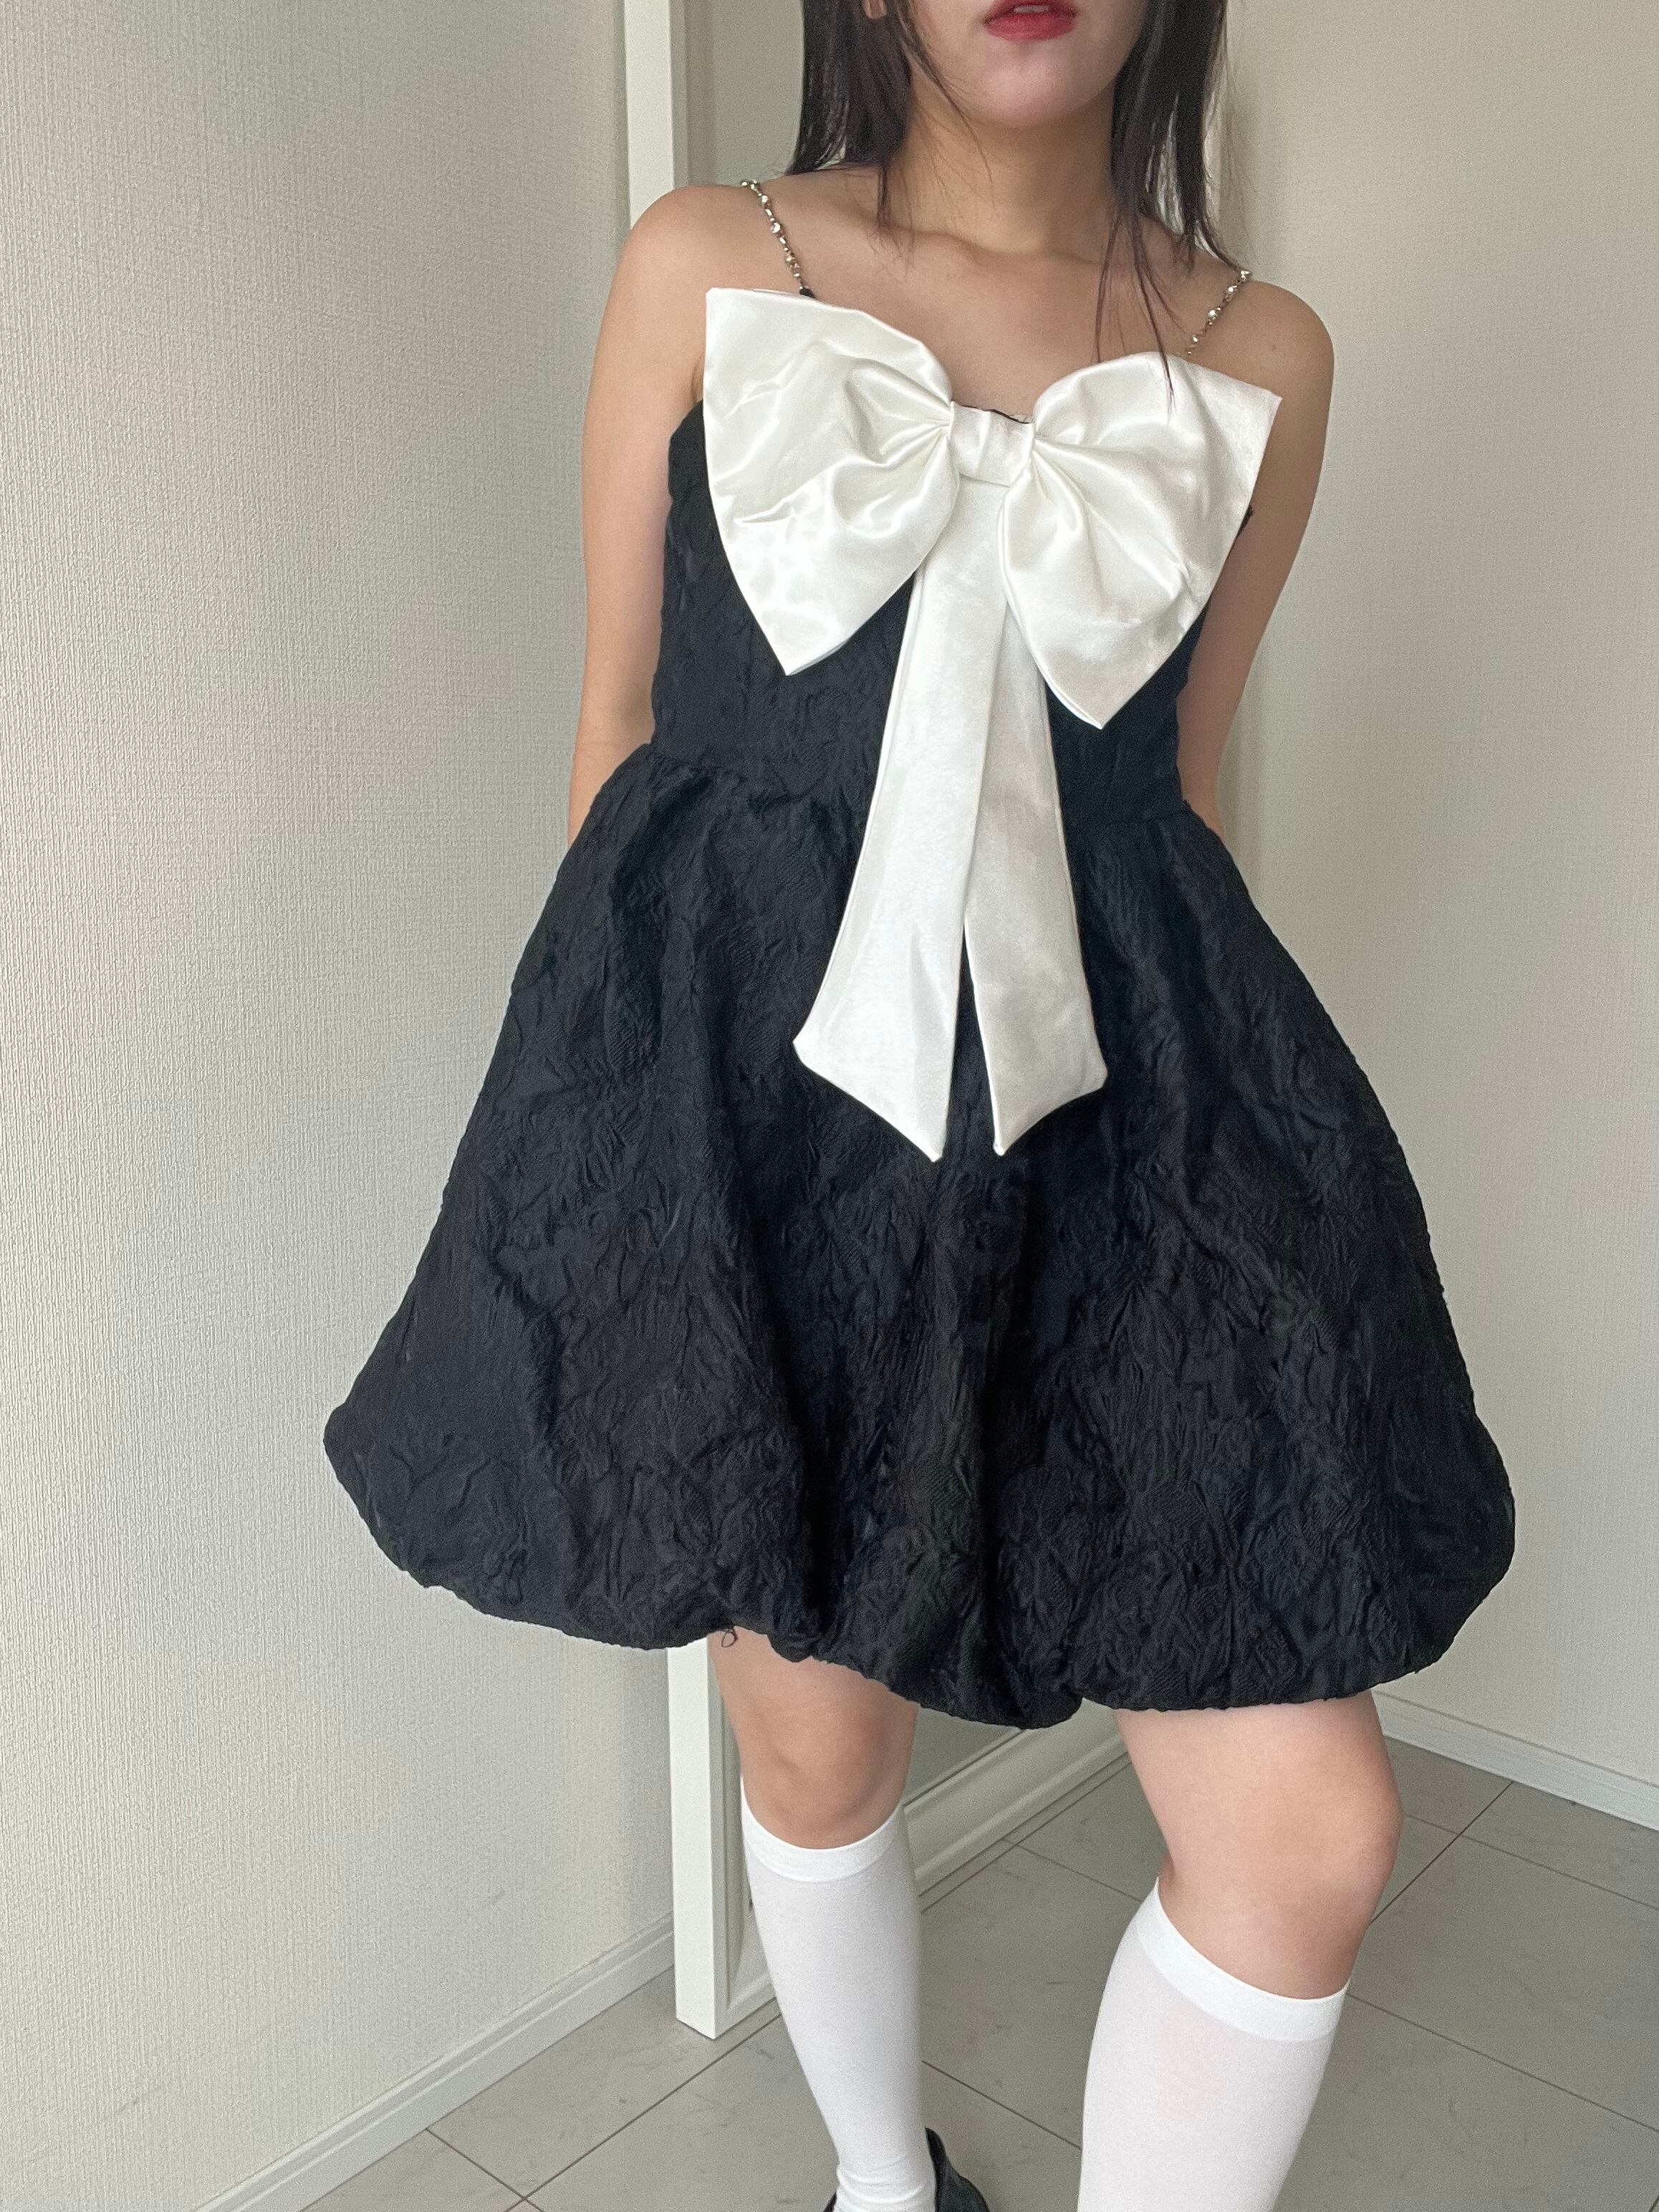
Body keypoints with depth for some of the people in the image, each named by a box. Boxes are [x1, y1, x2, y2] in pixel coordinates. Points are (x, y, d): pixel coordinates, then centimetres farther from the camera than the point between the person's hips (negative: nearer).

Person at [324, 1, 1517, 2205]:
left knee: (1309, 1834, -3)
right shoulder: (706, 266, 5)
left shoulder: (1263, 357, 9)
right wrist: (598, 1097, 9)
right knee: (817, 1747, 13)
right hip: (753, 1079, -1)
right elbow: (619, 716, 8)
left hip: (1111, 1095, 2)